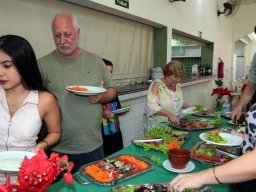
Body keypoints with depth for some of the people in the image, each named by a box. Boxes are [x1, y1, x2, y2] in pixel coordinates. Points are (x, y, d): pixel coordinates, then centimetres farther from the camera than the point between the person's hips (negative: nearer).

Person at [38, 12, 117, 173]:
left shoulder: (96, 61, 3)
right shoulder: (43, 65, -5)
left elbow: (112, 91, 10)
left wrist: (101, 97, -12)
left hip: (94, 146, 3)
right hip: (59, 149, -2)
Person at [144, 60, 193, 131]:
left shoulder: (178, 86, 6)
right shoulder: (157, 85, -12)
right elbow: (152, 106, -24)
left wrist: (189, 106, 9)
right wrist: (169, 114, -33)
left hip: (174, 124, 6)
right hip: (158, 126, -6)